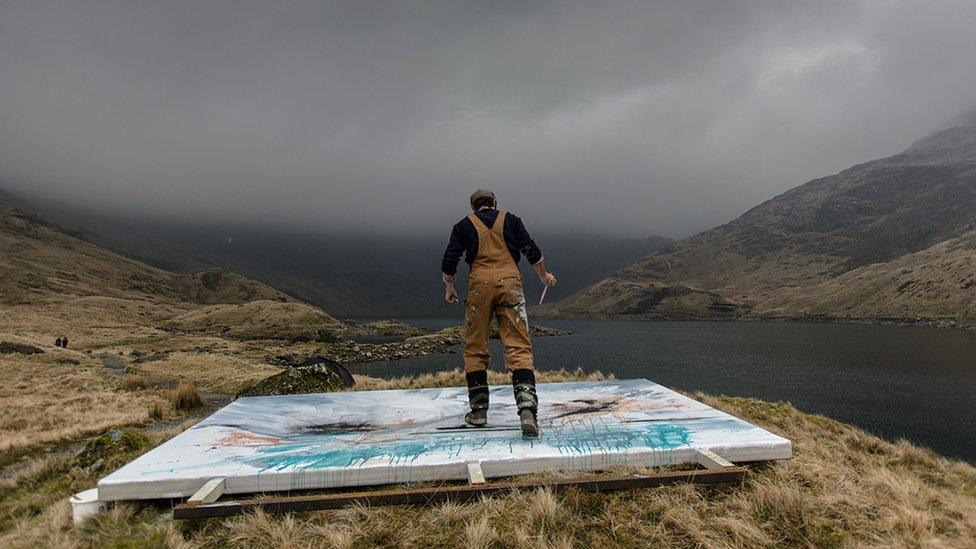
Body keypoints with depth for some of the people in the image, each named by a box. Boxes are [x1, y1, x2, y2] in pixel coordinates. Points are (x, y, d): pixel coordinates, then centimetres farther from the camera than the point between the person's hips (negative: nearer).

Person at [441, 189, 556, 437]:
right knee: (519, 346, -4)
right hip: (510, 282, 0)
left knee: (475, 348, 11)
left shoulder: (464, 225, 13)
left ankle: (478, 411, 15)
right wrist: (544, 275, 27)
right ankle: (527, 407, -19)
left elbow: (449, 261, 8)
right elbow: (532, 251, 11)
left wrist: (449, 287, 24)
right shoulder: (511, 220, 15)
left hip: (480, 284, 0)